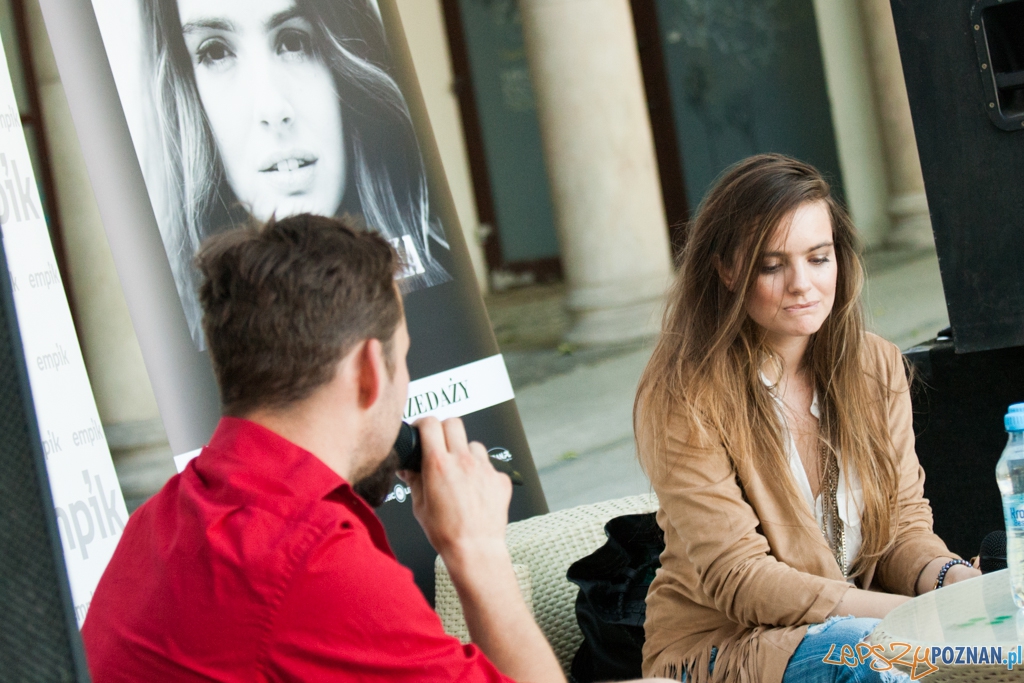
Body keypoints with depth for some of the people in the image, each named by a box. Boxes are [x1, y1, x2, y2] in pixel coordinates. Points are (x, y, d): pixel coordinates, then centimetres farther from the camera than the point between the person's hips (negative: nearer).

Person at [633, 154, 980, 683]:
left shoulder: (877, 366, 4)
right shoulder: (683, 399, -15)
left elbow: (903, 523, 5)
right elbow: (736, 579, -18)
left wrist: (951, 579, -20)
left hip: (859, 624, 5)